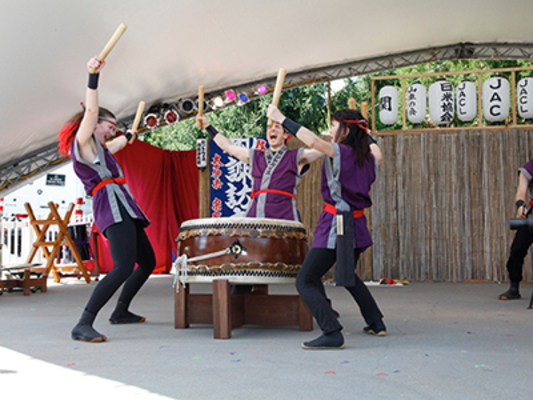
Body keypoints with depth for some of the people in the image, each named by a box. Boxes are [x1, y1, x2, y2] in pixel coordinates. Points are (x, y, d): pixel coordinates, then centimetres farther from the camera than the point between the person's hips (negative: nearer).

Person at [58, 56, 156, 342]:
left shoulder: (98, 150, 27)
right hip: (112, 207, -11)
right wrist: (93, 77, -25)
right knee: (124, 267, -25)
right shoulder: (82, 142, 2)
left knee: (148, 262, 17)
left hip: (124, 210, 11)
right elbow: (91, 111, -16)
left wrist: (129, 135, 67)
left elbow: (118, 143, 50)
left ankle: (121, 311, 28)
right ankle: (83, 325, -27)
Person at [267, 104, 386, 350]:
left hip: (336, 224, -8)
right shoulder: (369, 159, 9)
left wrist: (281, 119, -22)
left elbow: (313, 141, -29)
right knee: (348, 275, 31)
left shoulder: (340, 152, -11)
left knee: (305, 282, -6)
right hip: (356, 225, 8)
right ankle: (376, 323, 34)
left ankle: (332, 334, -17)